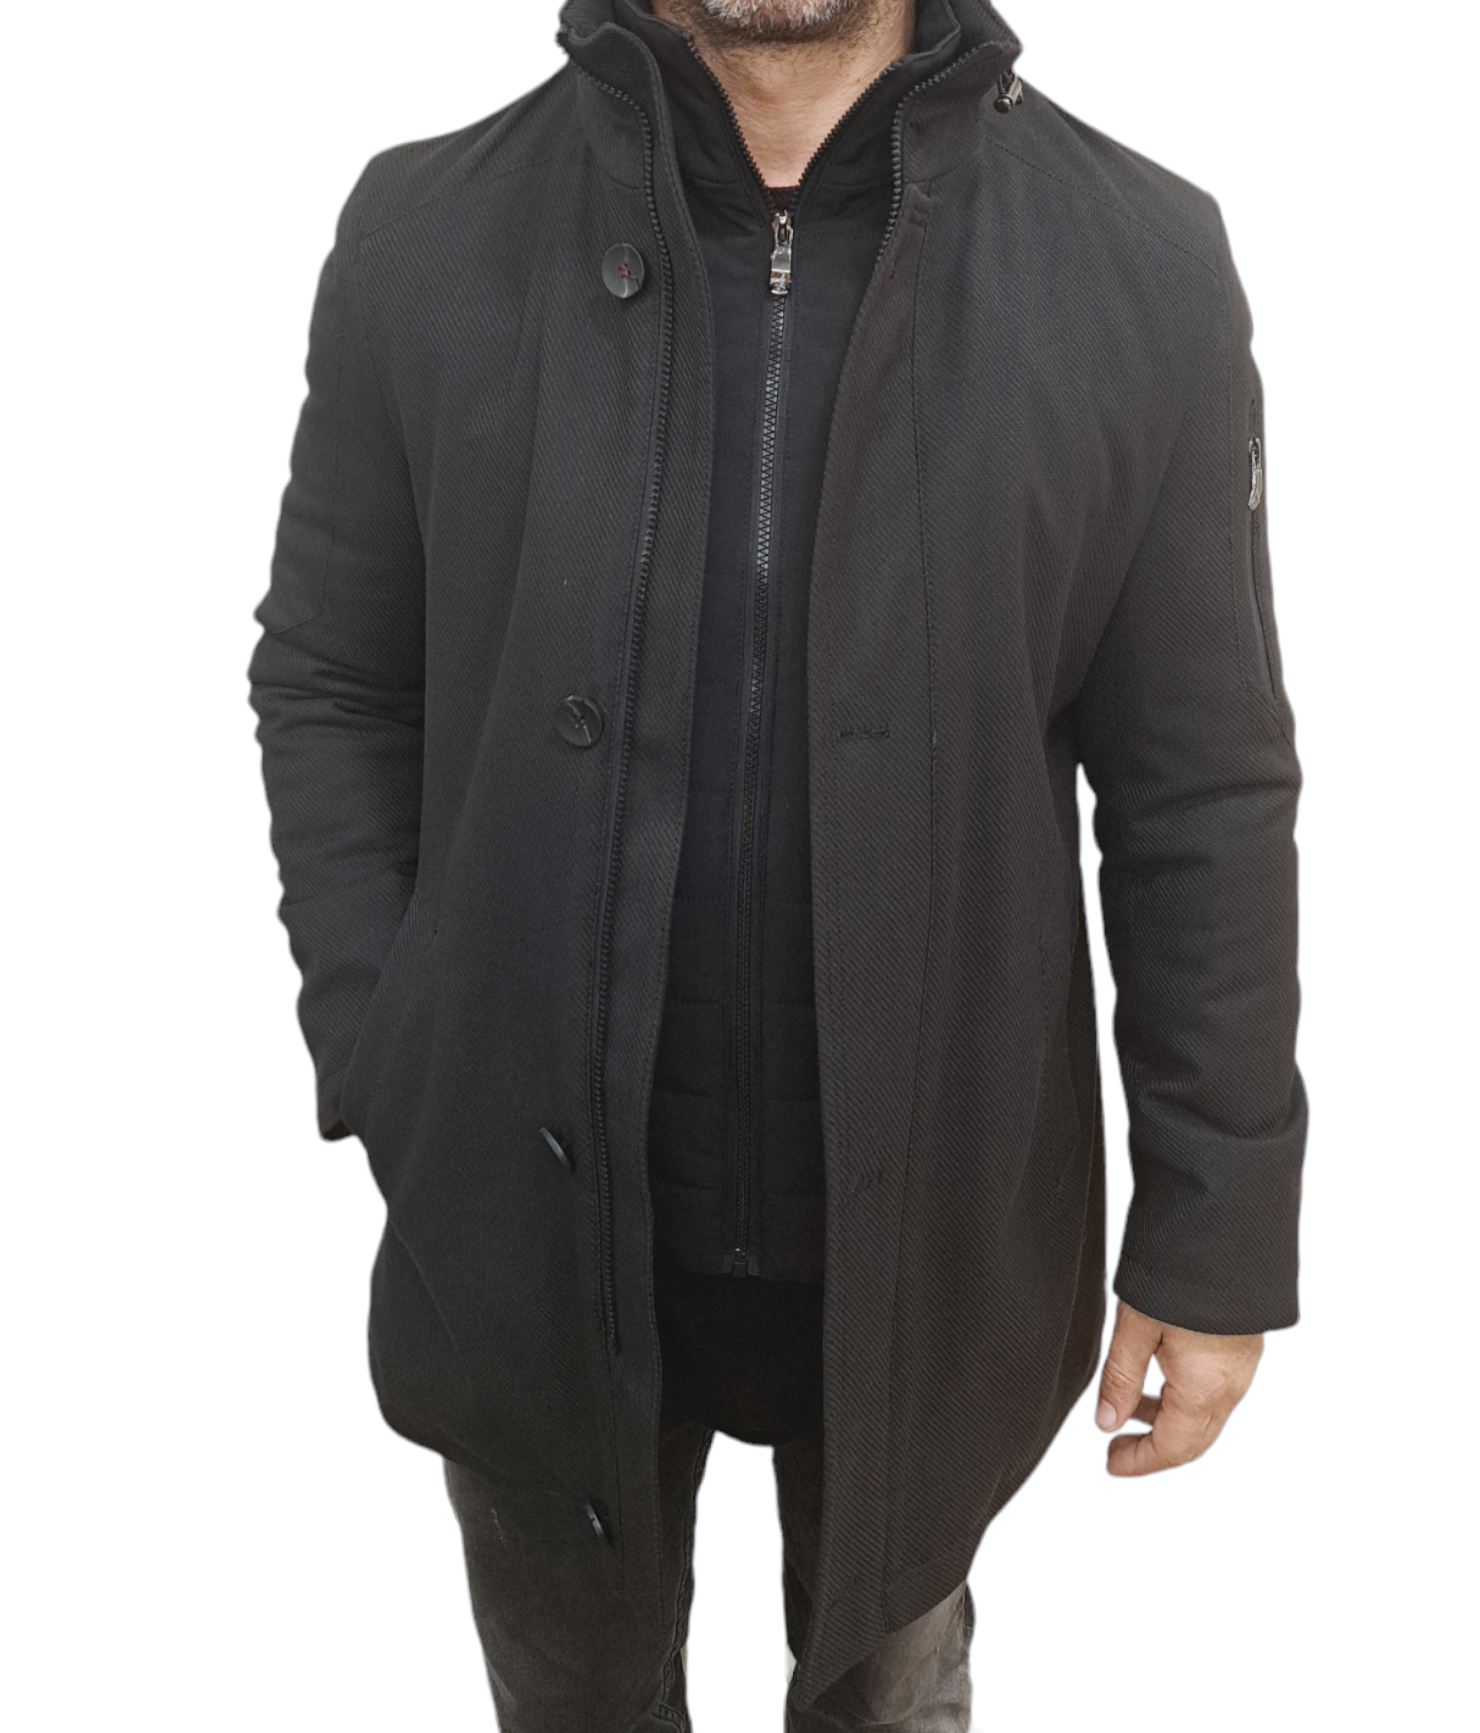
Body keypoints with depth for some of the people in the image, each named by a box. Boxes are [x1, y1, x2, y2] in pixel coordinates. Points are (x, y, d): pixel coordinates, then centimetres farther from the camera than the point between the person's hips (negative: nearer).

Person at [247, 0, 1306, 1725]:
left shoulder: (1146, 265, -11)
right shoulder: (425, 233, -8)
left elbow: (1205, 798, -7)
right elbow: (328, 687, 0)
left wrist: (1220, 1234, -3)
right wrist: (395, 1078, -8)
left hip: (933, 1236, 0)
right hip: (535, 1221, 1)